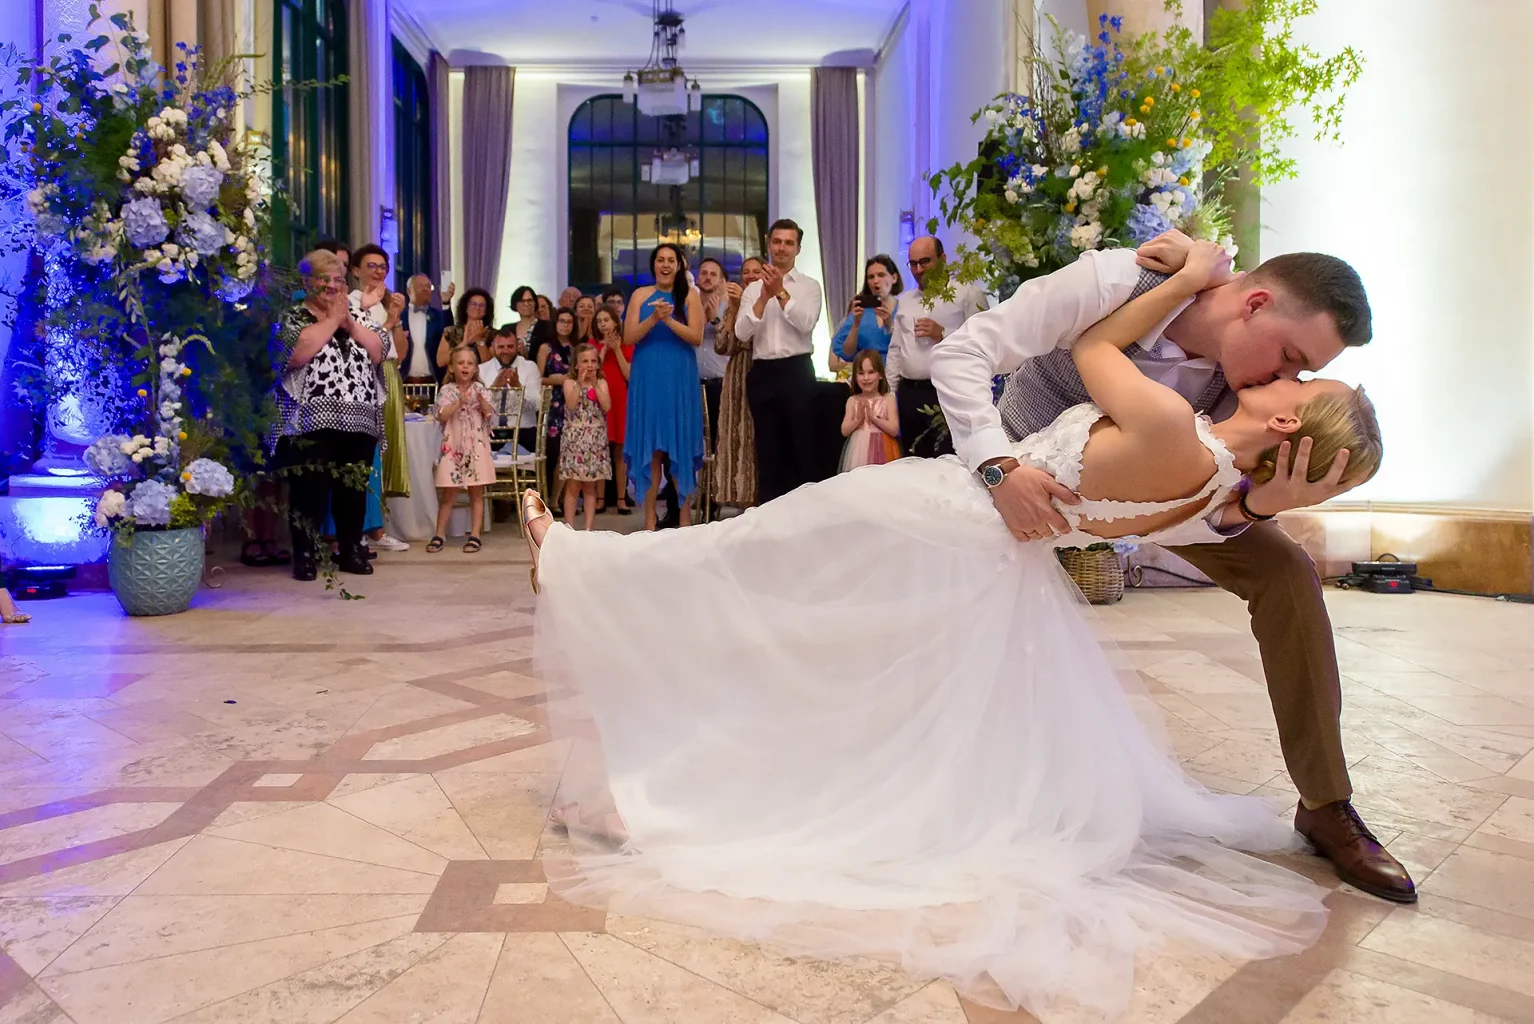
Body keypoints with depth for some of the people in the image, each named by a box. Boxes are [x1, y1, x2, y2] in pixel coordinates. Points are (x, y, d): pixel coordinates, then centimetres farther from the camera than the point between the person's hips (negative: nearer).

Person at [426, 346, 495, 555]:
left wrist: (481, 400, -22)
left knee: (477, 493, 4)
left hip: (476, 446, 1)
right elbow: (442, 416, -12)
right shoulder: (447, 390, 1)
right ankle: (439, 535, 12)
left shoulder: (480, 389, 5)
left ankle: (475, 535, 9)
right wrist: (460, 401, -21)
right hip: (453, 447, -1)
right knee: (448, 494, 4)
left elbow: (489, 414, -6)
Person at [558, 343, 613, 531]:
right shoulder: (570, 382, 2)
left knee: (590, 487, 6)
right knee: (573, 486, -2)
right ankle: (569, 527, 4)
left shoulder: (601, 383, 7)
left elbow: (607, 407, -9)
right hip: (574, 439, -2)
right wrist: (580, 383, -17)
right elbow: (571, 405, -16)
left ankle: (589, 527, 10)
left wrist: (595, 385, -11)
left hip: (595, 440, 2)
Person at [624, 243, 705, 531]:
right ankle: (649, 517, 7)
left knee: (680, 444, 1)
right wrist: (654, 317, -15)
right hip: (647, 378, 1)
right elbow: (628, 338, -1)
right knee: (650, 446, 2)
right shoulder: (641, 295, 7)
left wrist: (669, 319, -19)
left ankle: (684, 513, 8)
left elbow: (696, 337, -6)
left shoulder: (690, 295, 3)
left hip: (680, 378, -1)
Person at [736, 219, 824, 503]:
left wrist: (780, 292, -15)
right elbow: (741, 333, -1)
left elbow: (806, 324, -12)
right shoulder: (753, 289, 11)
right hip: (762, 373, 3)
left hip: (797, 371, -2)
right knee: (768, 451, 8)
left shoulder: (810, 285, 5)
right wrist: (764, 298, -10)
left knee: (801, 448, 0)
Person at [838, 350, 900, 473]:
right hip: (858, 451, 2)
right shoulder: (852, 400, 5)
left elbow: (894, 430, -9)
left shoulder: (888, 399, -1)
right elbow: (844, 431, 1)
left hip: (881, 450, -2)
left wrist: (873, 417, -15)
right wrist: (858, 419, -14)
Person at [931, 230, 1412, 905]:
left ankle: (1326, 806, 3)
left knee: (1286, 573, -10)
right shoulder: (1111, 285, -34)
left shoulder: (1244, 375, -20)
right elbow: (960, 353, -32)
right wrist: (999, 469, -44)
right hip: (1030, 471, -2)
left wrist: (1262, 503, -39)